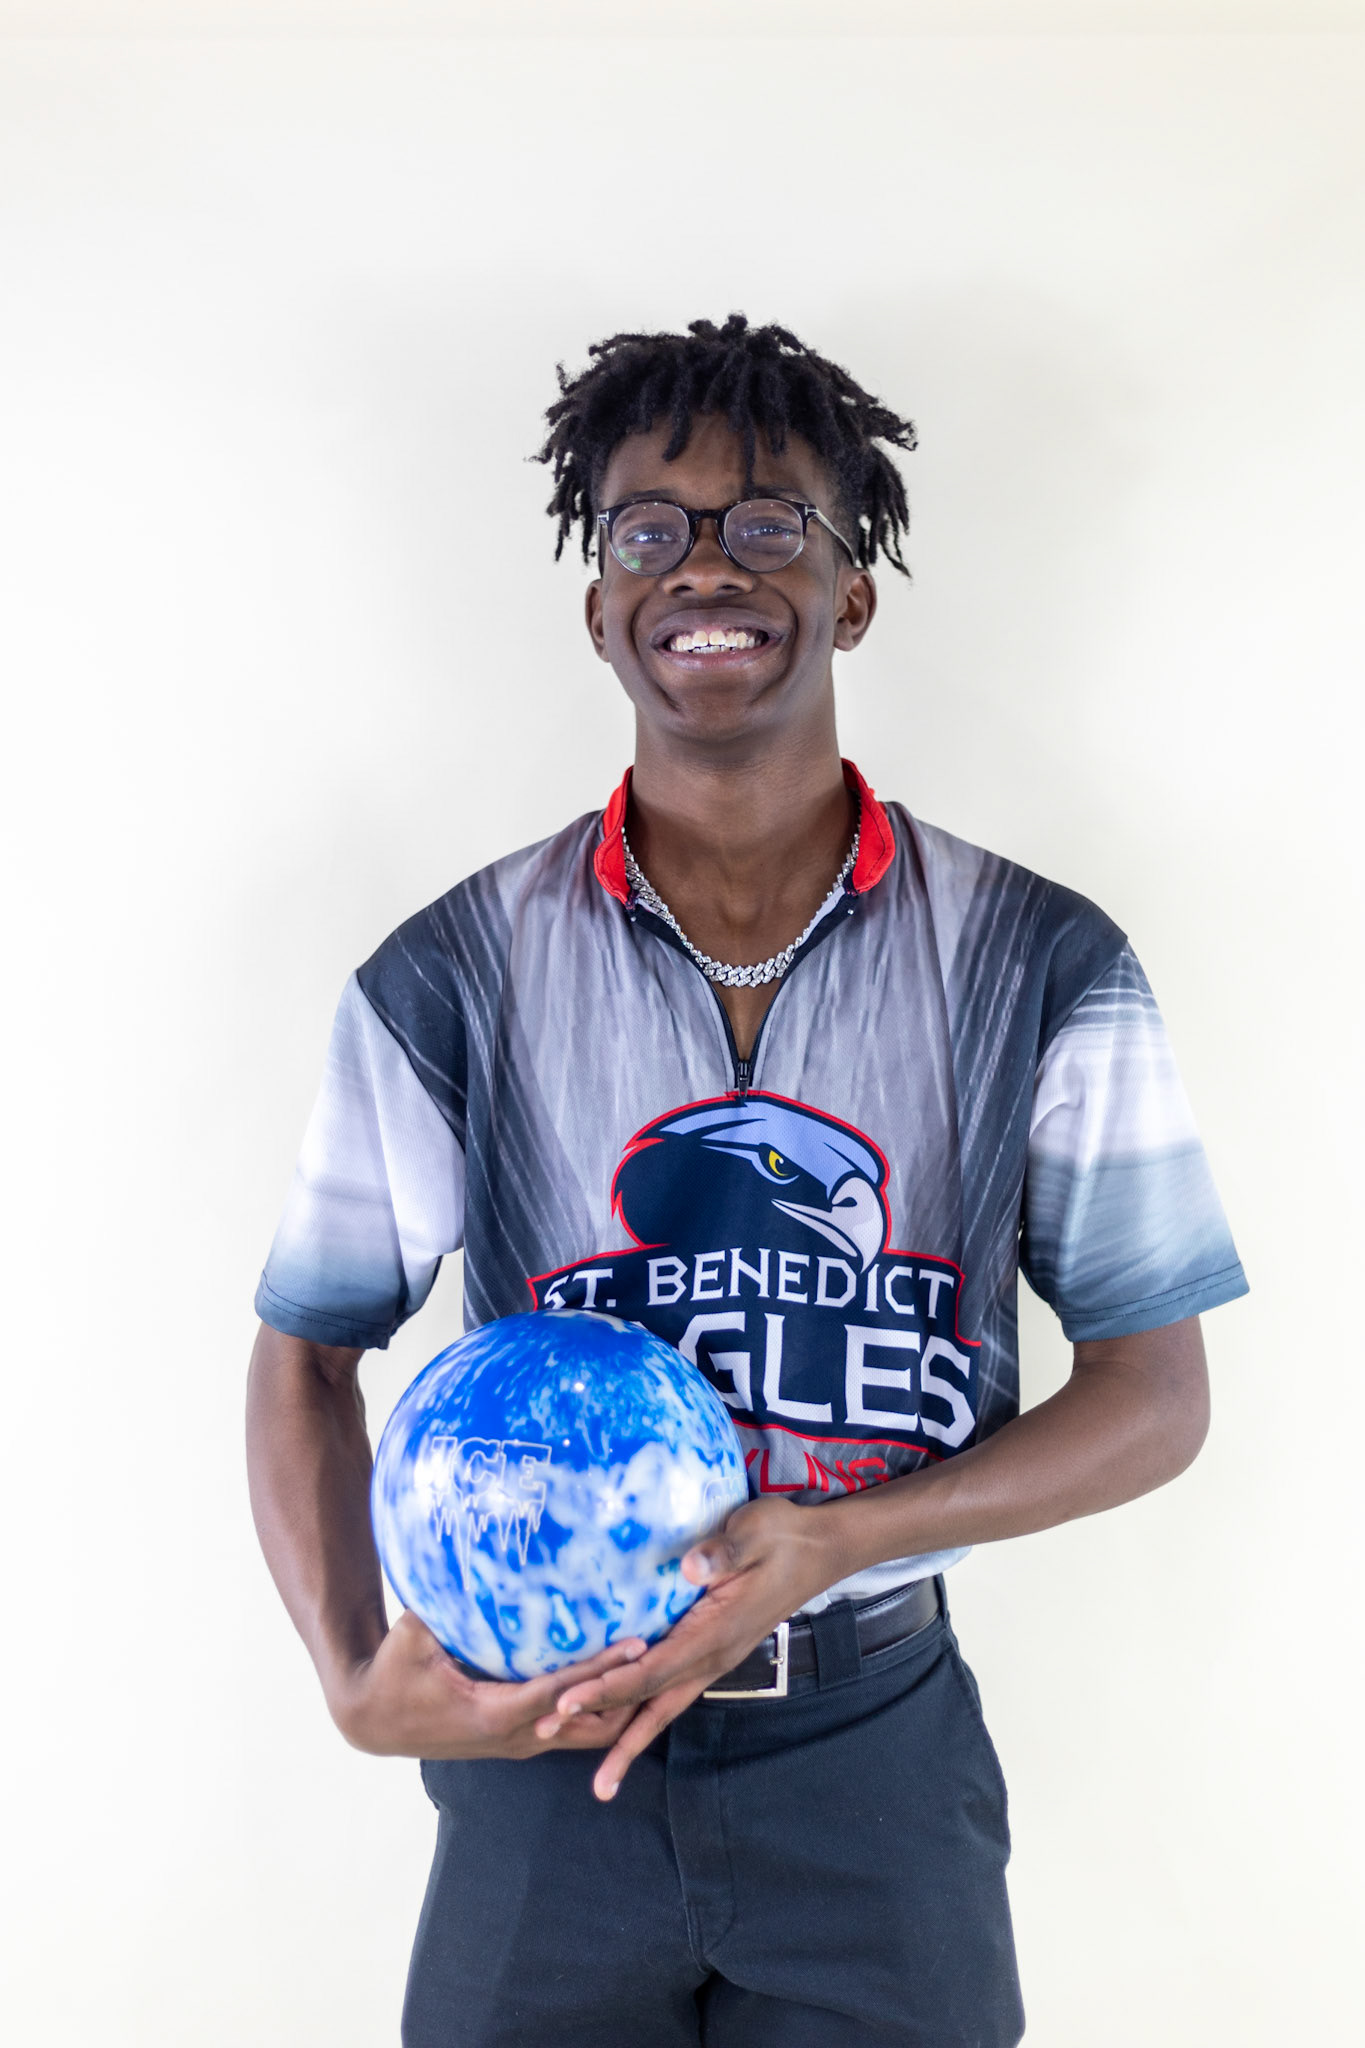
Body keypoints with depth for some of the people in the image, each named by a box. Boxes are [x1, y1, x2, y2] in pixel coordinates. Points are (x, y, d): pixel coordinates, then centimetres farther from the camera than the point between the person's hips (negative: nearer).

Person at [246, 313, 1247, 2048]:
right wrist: (356, 1678, -15)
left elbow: (1158, 1395, -5)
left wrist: (832, 1535, -19)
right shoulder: (450, 979, -7)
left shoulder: (1044, 970, -8)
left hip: (877, 1739, 0)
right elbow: (307, 1353, 0)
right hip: (547, 1737, 1)